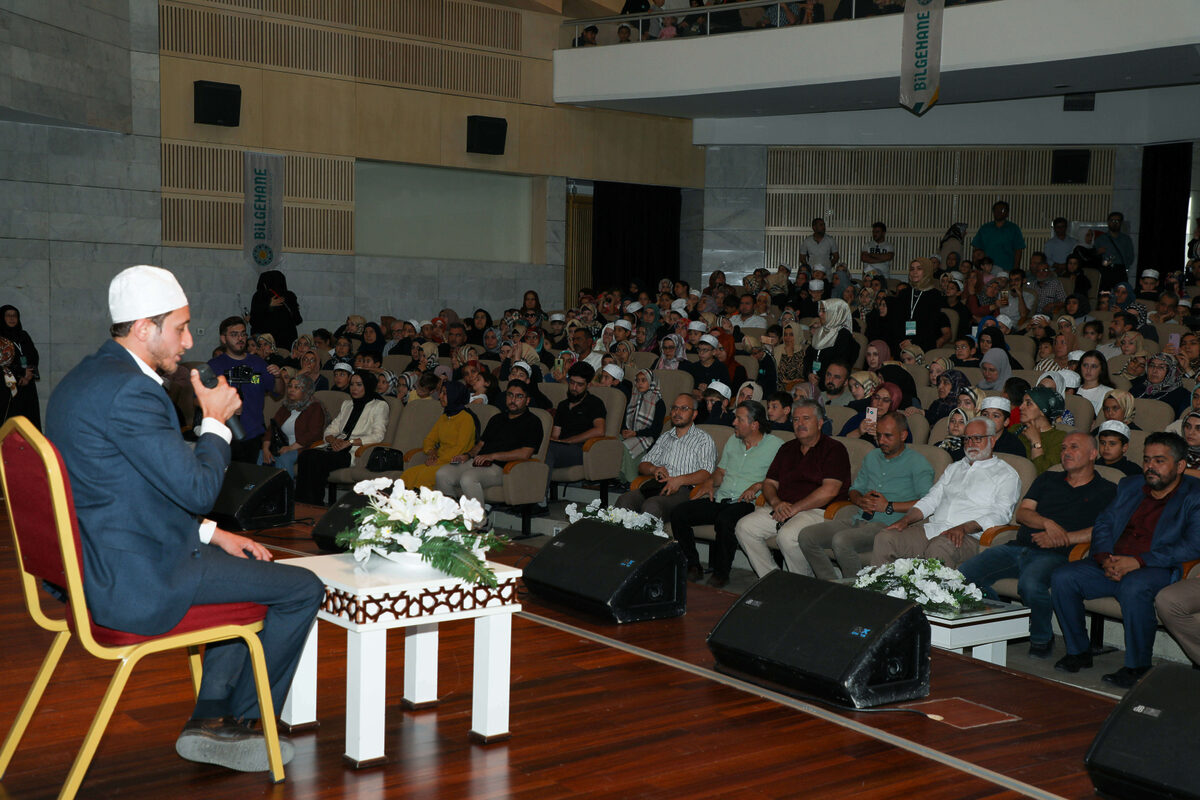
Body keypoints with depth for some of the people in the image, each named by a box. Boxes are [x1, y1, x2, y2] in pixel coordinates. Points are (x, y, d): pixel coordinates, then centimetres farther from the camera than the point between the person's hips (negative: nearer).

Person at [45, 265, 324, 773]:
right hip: (137, 583, -11)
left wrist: (211, 534, 13)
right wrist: (215, 422, -4)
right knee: (303, 589, -1)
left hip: (91, 567, 11)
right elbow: (197, 488, -21)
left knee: (254, 574, 27)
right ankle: (242, 718, 18)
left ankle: (211, 720, 22)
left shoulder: (85, 378, 13)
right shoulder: (130, 391, -22)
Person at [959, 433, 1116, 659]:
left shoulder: (1106, 492, 12)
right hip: (1018, 547, 5)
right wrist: (1047, 523, -7)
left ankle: (1042, 638, -11)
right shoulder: (1047, 479, 26)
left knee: (1030, 583, -40)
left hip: (1054, 555, -5)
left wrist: (1060, 538, -11)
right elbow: (1022, 513, 14)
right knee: (963, 575, -20)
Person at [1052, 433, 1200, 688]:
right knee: (1062, 578, -16)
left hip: (1158, 569, -6)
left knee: (1134, 587, -39)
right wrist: (1105, 558, -6)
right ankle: (1079, 652, -1)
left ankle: (1137, 667, -22)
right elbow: (1103, 523, 17)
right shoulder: (1129, 486, 20)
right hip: (1112, 564, 6)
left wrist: (1139, 561, -20)